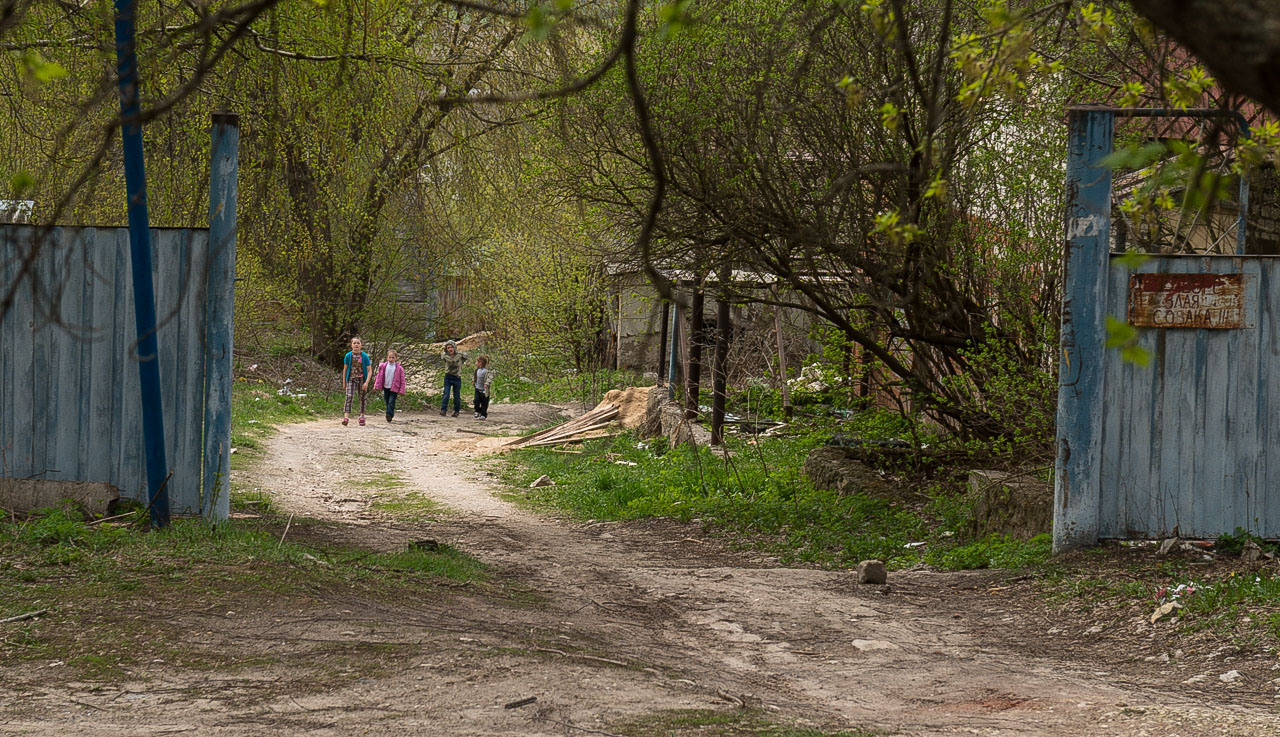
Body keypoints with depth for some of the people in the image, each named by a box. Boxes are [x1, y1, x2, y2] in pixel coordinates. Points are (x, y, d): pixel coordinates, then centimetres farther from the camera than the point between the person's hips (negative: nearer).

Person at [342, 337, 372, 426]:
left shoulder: (365, 356, -6)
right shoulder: (348, 356, -3)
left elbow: (369, 370, -5)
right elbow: (345, 369, 7)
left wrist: (367, 382, -16)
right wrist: (344, 382, 10)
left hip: (362, 379, 1)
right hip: (351, 379, -1)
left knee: (362, 398, 10)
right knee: (349, 396, -17)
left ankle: (362, 416, 27)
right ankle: (346, 417, -27)